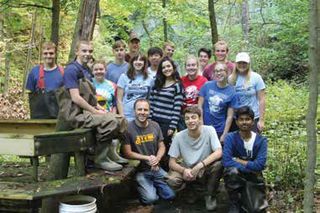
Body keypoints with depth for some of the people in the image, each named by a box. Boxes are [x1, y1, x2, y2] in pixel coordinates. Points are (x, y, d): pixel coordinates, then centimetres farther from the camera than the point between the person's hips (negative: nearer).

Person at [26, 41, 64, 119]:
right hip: (39, 116, 0)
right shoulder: (34, 72, 2)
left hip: (59, 116, 0)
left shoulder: (63, 72, 0)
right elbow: (31, 94, 7)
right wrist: (33, 113, 1)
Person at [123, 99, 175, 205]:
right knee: (151, 198, -20)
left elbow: (162, 147, 8)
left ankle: (153, 185, 24)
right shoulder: (128, 128, -13)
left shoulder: (155, 126, 3)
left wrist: (157, 159, -13)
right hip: (139, 170, -5)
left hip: (156, 168, 5)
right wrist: (147, 158, -15)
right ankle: (141, 187, 13)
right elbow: (127, 153, -12)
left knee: (171, 195, -4)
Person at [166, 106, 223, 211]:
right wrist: (184, 170, -33)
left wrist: (200, 165, -38)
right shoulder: (179, 136, -15)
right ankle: (196, 189, 5)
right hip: (187, 169, 1)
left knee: (218, 163, -33)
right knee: (172, 181, -27)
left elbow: (219, 153, -27)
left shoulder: (209, 130, -17)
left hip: (206, 169, -1)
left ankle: (210, 194, -5)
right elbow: (172, 162, -12)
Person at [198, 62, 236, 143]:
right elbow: (200, 106, -1)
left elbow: (230, 116, -4)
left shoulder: (231, 92, -4)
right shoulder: (207, 86, -2)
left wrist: (224, 135, -6)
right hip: (204, 127, 1)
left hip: (220, 130, -1)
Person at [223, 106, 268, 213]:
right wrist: (250, 168, -22)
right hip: (236, 176, 0)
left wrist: (238, 161, -16)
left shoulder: (261, 140, -8)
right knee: (232, 171, -36)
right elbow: (226, 161, -24)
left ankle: (245, 196, 17)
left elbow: (259, 165, -18)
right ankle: (235, 203, -10)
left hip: (253, 177, 1)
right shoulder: (230, 137, -11)